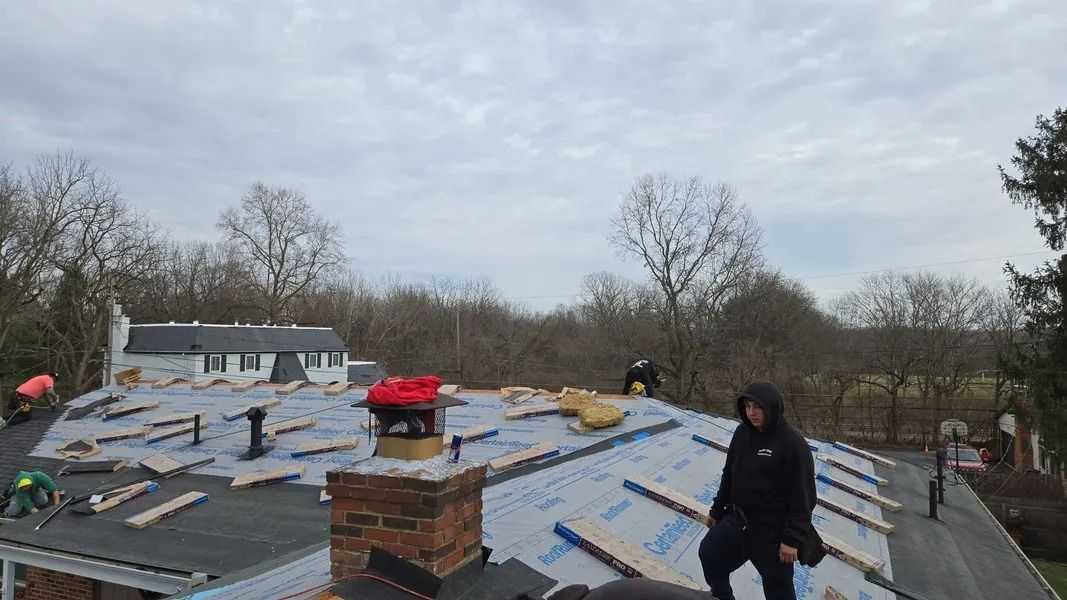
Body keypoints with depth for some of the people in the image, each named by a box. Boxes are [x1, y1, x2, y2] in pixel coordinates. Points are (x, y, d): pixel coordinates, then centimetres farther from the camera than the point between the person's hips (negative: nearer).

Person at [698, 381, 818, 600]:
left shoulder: (792, 442, -19)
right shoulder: (742, 433, 1)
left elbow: (803, 496, -17)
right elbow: (729, 475, 12)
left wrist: (793, 538, -18)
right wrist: (717, 511, 17)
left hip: (773, 530, -6)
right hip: (738, 520, 6)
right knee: (709, 554, 14)